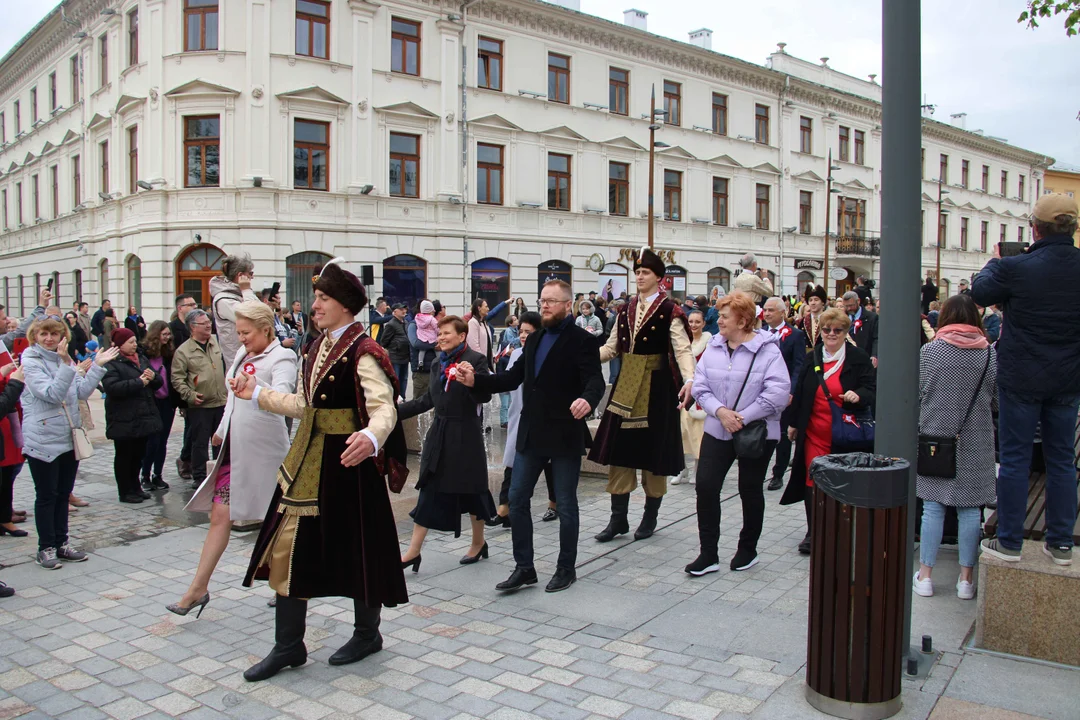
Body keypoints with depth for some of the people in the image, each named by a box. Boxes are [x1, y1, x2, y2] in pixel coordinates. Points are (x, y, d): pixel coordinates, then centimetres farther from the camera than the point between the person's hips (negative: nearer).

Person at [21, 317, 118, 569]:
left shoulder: (64, 359, 10)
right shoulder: (30, 361, -9)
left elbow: (82, 391, 4)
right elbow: (51, 394, -22)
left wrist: (97, 366, -4)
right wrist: (66, 365, -31)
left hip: (69, 438, 6)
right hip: (43, 441, -6)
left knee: (63, 494, 13)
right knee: (46, 496, 3)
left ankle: (61, 543, 23)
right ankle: (46, 548, 13)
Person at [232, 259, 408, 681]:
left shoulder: (363, 353, -15)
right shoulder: (318, 347, 12)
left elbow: (384, 409, -27)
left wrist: (370, 438, -48)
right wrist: (257, 394, 21)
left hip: (348, 462, -8)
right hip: (308, 460, 8)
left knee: (356, 548, 7)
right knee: (289, 548, 9)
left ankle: (367, 634, 29)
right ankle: (288, 646, 22)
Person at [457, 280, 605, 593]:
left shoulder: (581, 340, -8)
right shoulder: (535, 340, 13)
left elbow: (595, 380, -20)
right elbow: (513, 378, 12)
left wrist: (587, 399, -42)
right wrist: (475, 380, 0)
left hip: (565, 435, -6)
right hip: (531, 434, 7)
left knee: (565, 505, 5)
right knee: (517, 499, 7)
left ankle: (566, 568, 22)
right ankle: (524, 567, 18)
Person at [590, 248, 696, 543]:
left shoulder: (670, 310, -6)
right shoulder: (626, 310, 11)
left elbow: (682, 350, -15)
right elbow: (611, 347, 11)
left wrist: (689, 380, -32)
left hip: (656, 385, -5)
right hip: (626, 385, 5)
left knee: (653, 449, 5)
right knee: (620, 448, 5)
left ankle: (650, 517, 20)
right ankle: (618, 518, 14)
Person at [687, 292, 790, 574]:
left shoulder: (767, 350, -12)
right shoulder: (713, 347, 3)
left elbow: (779, 392, -19)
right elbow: (700, 386, 0)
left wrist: (742, 418, -19)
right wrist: (720, 411, -16)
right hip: (717, 431, 4)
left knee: (750, 491, 11)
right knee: (705, 486, -4)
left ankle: (748, 549, 30)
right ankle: (708, 554, 7)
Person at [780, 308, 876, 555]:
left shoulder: (859, 359, 0)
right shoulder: (812, 358, 10)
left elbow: (871, 390, -3)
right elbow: (799, 392, 16)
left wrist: (858, 395, -25)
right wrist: (793, 423, 17)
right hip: (814, 432, 3)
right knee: (813, 481, 1)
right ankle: (813, 533, 11)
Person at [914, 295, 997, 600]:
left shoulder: (928, 351, -6)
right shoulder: (990, 354, -3)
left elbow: (914, 394, -3)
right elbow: (997, 401, 1)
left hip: (935, 437, -1)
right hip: (976, 442, 1)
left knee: (933, 507, 6)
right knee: (970, 509, 8)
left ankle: (925, 575, 11)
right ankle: (966, 578, 15)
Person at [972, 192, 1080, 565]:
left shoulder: (1015, 267, -18)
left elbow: (979, 292, 0)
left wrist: (993, 263, 19)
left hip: (1021, 378, -3)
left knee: (1015, 458, 5)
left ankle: (1009, 542, 12)